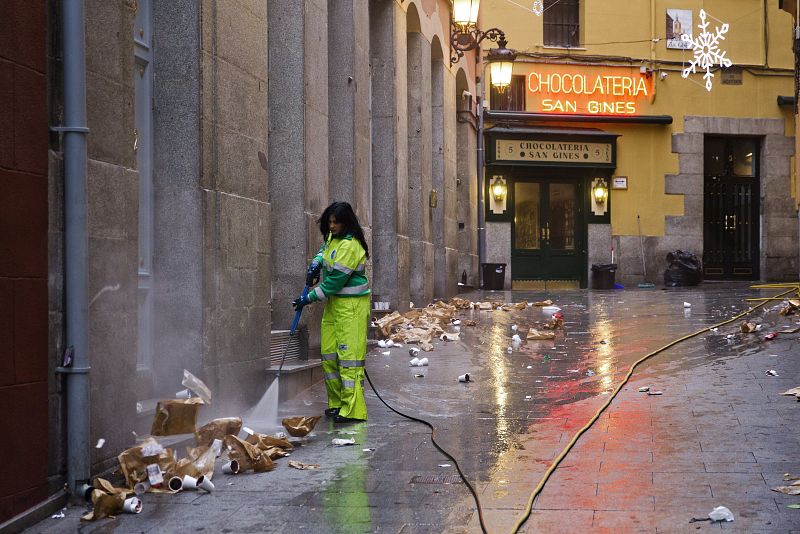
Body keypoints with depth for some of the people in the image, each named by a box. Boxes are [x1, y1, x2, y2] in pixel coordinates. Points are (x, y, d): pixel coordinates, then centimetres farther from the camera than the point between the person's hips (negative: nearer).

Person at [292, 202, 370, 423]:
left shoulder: (349, 245, -21)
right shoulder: (333, 237, 9)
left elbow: (334, 281, -20)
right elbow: (325, 248, 34)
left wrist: (309, 299, -13)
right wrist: (317, 262, 13)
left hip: (351, 305, -10)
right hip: (334, 302, 10)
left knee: (349, 354, -12)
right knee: (329, 353, 10)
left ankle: (353, 409, -12)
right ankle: (337, 403, 19)